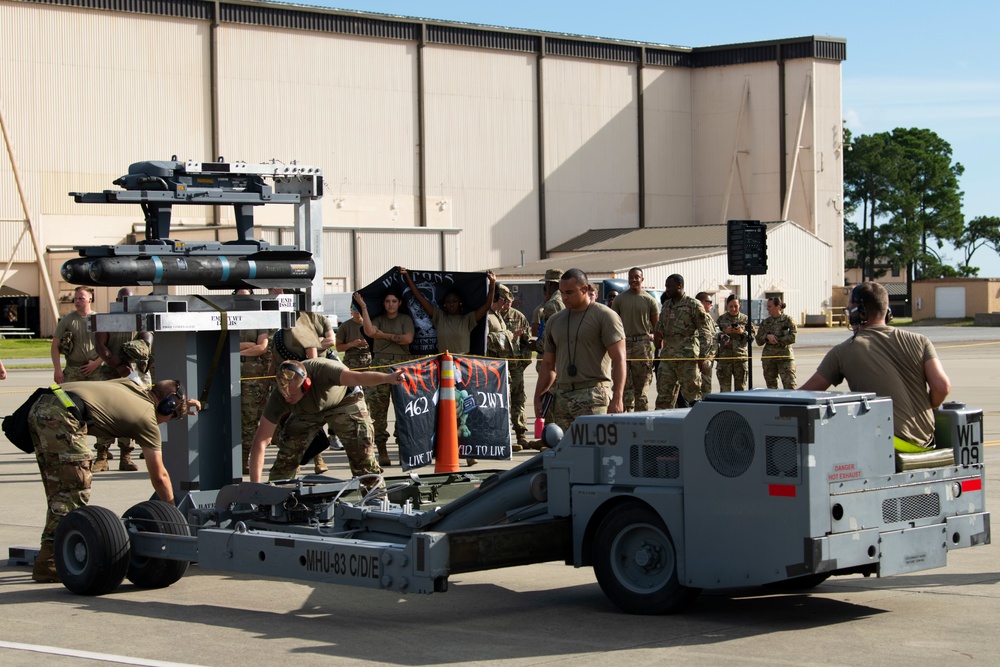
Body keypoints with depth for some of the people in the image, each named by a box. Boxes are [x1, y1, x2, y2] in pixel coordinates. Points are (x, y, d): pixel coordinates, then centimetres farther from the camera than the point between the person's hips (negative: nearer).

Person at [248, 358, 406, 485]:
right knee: (286, 456, -12)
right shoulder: (278, 397, -32)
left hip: (344, 401, -2)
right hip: (305, 412, 2)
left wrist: (387, 378, -78)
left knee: (362, 451, -15)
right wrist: (255, 486, -36)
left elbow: (356, 377, -58)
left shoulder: (322, 370, -42)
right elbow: (260, 441, -30)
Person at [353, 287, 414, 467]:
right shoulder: (378, 320, 16)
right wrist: (363, 307, -6)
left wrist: (385, 335, 1)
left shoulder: (405, 319, 14)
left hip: (401, 363, -1)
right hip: (380, 364, 1)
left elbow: (408, 338, -3)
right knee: (378, 407, -6)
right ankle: (382, 450, -5)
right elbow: (369, 331, -6)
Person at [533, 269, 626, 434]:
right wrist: (538, 397, 15)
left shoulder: (605, 316, -1)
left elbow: (619, 359, -8)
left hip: (593, 396, -6)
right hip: (562, 396, 6)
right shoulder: (554, 321, 18)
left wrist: (617, 398, -18)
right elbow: (548, 364, 24)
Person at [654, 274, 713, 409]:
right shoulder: (666, 306, 15)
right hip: (667, 356, 6)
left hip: (687, 357, -6)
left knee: (692, 393, -2)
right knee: (664, 394, 6)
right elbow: (660, 326, 27)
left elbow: (705, 332, -6)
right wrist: (657, 336, 4)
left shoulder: (693, 305, -5)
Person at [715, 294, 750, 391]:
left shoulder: (745, 319, 8)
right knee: (725, 387, -2)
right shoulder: (721, 319, 7)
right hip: (725, 357, -1)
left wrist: (743, 333, -9)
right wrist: (724, 332, -10)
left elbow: (751, 337, 8)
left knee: (741, 387, 2)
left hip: (741, 356, 1)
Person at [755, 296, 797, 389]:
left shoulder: (788, 320, 1)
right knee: (771, 386, 6)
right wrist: (767, 336, -9)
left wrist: (777, 340, -10)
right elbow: (758, 340, 10)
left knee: (789, 385, -11)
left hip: (785, 357, -4)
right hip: (768, 357, 4)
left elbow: (792, 338, -9)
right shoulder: (765, 322, 11)